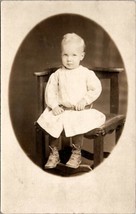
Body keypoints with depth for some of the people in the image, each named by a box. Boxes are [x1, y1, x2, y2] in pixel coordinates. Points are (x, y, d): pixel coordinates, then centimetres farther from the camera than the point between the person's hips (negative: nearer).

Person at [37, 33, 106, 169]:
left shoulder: (87, 74, -1)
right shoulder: (58, 74, 5)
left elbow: (96, 89, -3)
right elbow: (50, 91, 4)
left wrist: (84, 101, -14)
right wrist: (54, 105, -9)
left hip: (81, 110, -3)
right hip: (61, 110, 3)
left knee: (76, 124, -29)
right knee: (50, 122, -16)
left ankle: (76, 153, -4)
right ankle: (54, 153, 4)